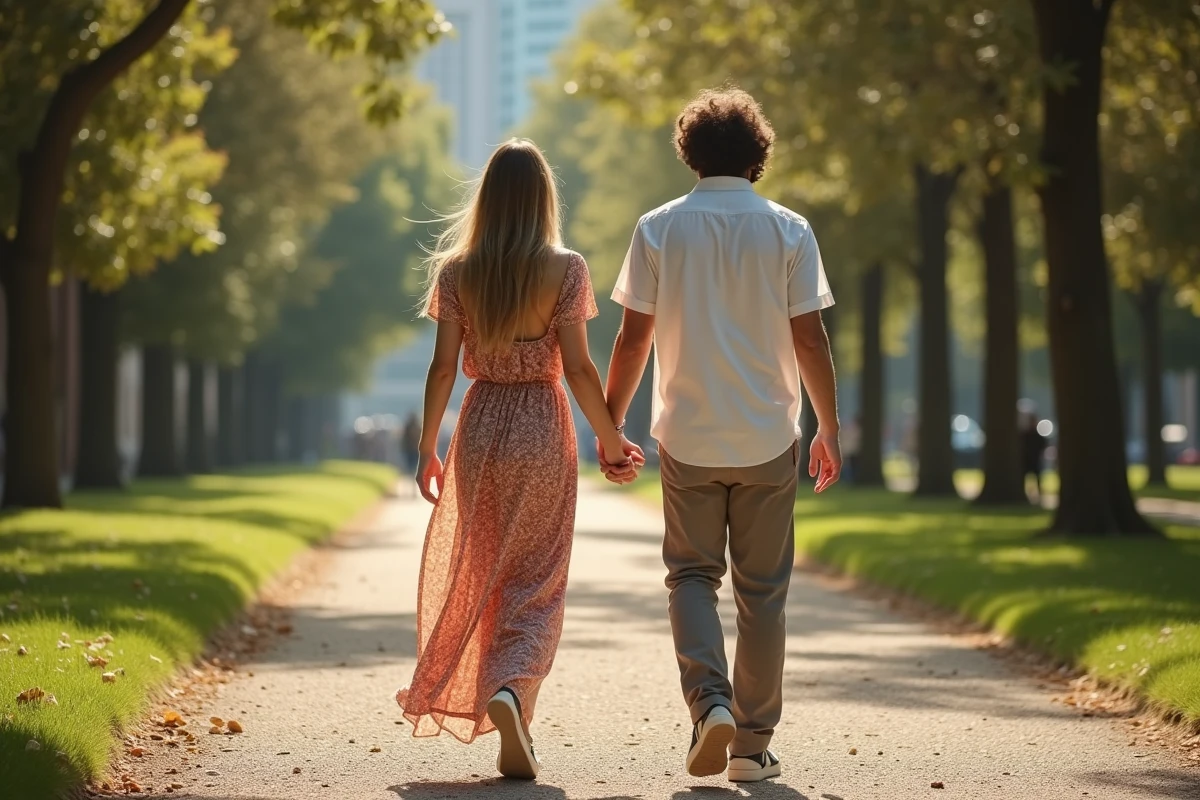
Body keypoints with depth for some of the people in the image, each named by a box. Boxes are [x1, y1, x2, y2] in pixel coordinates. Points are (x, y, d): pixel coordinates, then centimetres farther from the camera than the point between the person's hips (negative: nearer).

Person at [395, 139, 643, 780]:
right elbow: (577, 367, -9)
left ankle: (504, 720, 18)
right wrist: (611, 440, 1)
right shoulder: (564, 270, -7)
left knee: (478, 576, 15)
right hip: (543, 430, -2)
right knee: (535, 583, 4)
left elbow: (443, 367, -2)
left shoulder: (457, 271, -1)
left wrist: (426, 448, 6)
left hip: (480, 428, 2)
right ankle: (511, 689, -20)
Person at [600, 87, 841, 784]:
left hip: (688, 437, 0)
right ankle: (753, 744, 12)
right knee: (762, 590, 9)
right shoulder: (788, 230, -2)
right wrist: (829, 430, 7)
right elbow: (810, 340, -3)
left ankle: (710, 702, -10)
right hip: (769, 438, 0)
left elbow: (633, 339, -2)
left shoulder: (659, 229, -1)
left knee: (692, 575, 12)